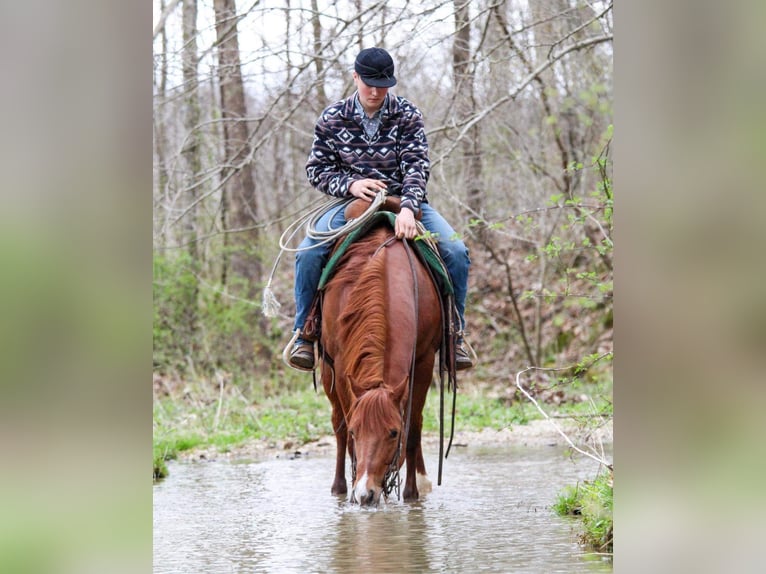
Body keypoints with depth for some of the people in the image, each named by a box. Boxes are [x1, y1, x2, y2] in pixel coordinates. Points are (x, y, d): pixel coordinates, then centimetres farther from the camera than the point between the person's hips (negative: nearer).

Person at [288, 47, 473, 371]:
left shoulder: (407, 116, -4)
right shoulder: (332, 119, -1)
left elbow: (417, 166, -14)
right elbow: (317, 170, 2)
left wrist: (408, 209, -32)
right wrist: (350, 184, -19)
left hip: (404, 203, 0)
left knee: (456, 253, -21)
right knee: (308, 253, -27)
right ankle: (303, 336, -10)